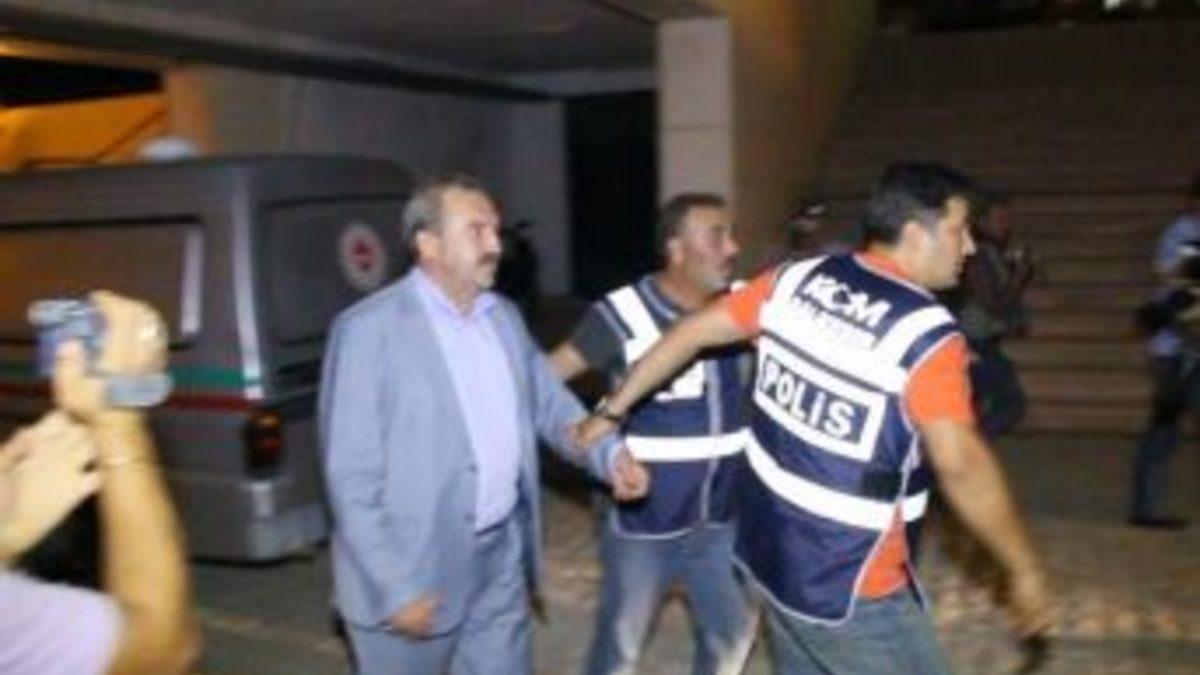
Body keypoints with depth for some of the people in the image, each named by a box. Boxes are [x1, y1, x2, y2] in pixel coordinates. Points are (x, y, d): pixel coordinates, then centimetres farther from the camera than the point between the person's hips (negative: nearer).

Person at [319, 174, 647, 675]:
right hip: (415, 572, -6)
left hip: (502, 554, 6)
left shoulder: (504, 316, 7)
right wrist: (393, 587, -18)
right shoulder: (369, 329, -15)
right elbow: (351, 474, -16)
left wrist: (609, 453, -7)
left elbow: (550, 403, 12)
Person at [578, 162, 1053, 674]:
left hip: (771, 550, 8)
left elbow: (693, 332, 1)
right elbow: (962, 466, -25)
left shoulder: (797, 280, -2)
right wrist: (1025, 571, -13)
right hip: (848, 588, -7)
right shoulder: (927, 336, -22)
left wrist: (611, 411, 10)